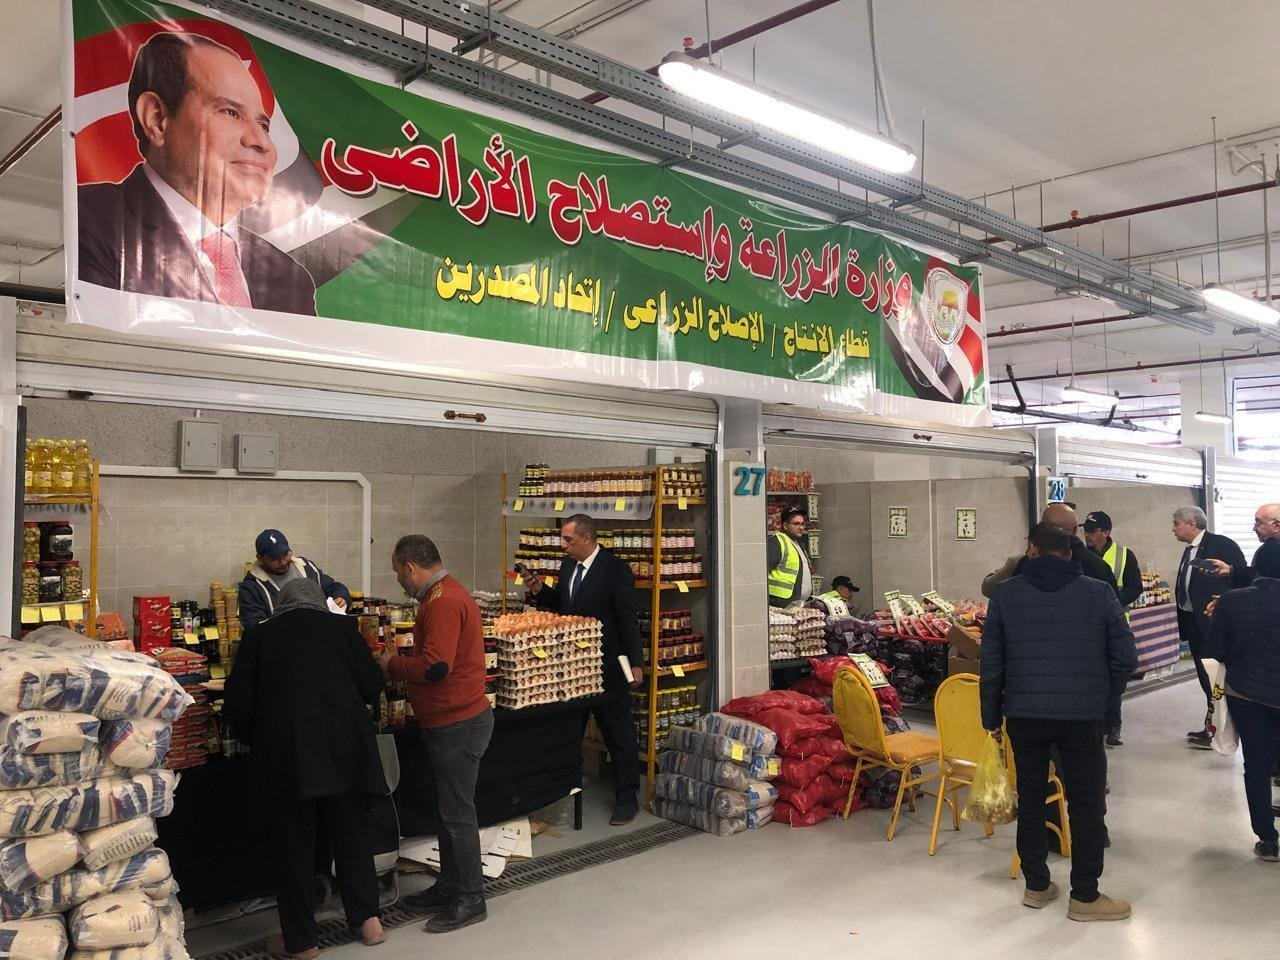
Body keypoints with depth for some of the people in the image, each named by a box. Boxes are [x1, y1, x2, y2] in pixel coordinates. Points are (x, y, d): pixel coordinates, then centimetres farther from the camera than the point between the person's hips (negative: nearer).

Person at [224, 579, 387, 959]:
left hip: (286, 752, -1)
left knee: (293, 845, 10)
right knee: (352, 833, 16)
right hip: (344, 746, 1)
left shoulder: (258, 635, 8)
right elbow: (372, 686, 4)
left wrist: (258, 740, 20)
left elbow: (237, 704, 3)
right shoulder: (342, 626, 8)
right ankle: (367, 919, 24)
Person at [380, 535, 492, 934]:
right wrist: (402, 662, 8)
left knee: (457, 814, 0)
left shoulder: (443, 601, -21)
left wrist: (392, 665, -13)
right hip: (451, 721, 11)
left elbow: (434, 666, -28)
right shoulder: (446, 594, 12)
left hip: (457, 724, -10)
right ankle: (450, 885, 32)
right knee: (449, 809, 19)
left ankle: (470, 900, 11)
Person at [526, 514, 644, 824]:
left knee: (618, 731, 4)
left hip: (607, 667, -7)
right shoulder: (568, 565, 6)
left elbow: (628, 619, -15)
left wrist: (635, 662, -16)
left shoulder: (615, 569, -15)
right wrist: (540, 591, -2)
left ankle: (627, 798, 15)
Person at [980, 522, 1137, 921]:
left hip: (1023, 712, 2)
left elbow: (991, 662, 1)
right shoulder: (1098, 593, -4)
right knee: (1087, 802, 9)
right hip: (1082, 714, -1)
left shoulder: (1005, 593, 0)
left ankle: (1036, 885, 24)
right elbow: (1126, 657, -3)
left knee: (1030, 797, 14)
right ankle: (1084, 896, 16)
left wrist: (991, 717, 10)